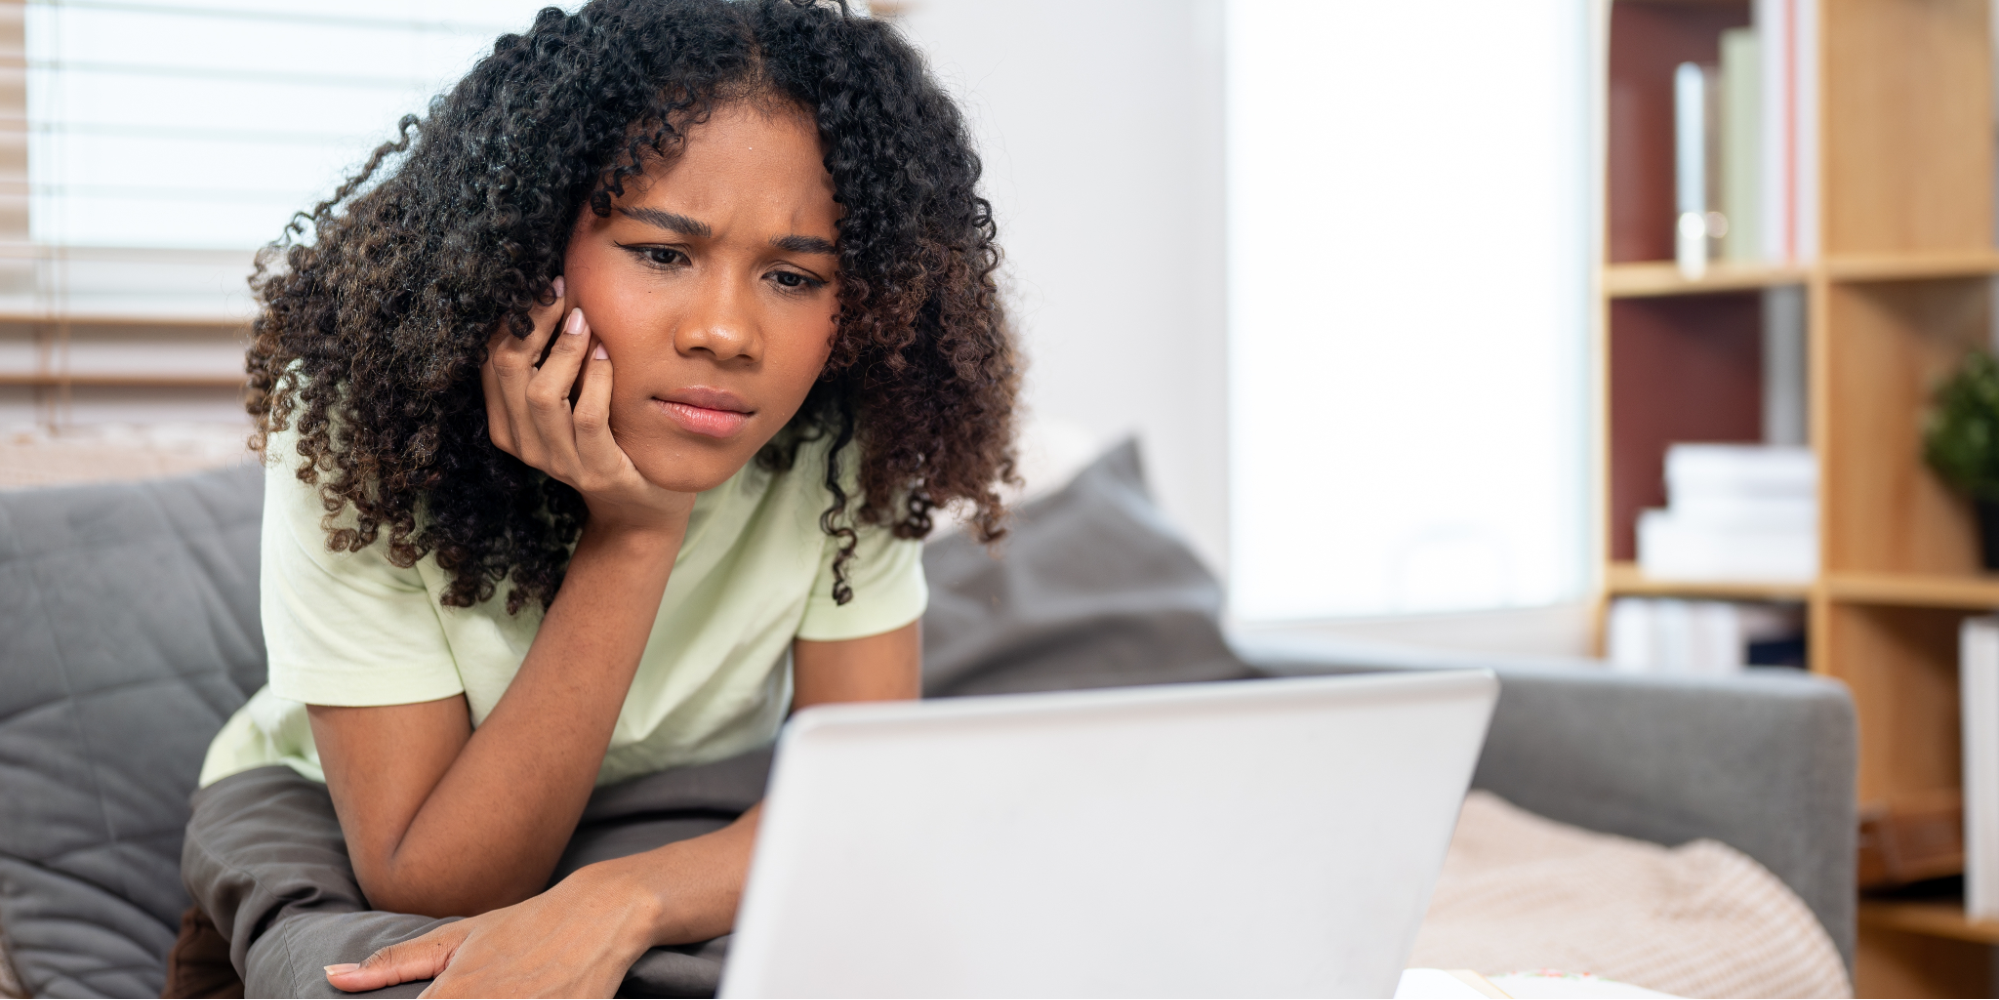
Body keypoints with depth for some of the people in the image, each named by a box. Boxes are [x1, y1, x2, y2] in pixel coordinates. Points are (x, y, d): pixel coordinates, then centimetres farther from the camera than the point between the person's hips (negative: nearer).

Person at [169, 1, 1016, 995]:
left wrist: (614, 905, -41)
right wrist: (628, 537, -37)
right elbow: (429, 890, -29)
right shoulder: (356, 421, -28)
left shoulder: (850, 436, -22)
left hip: (689, 829, 3)